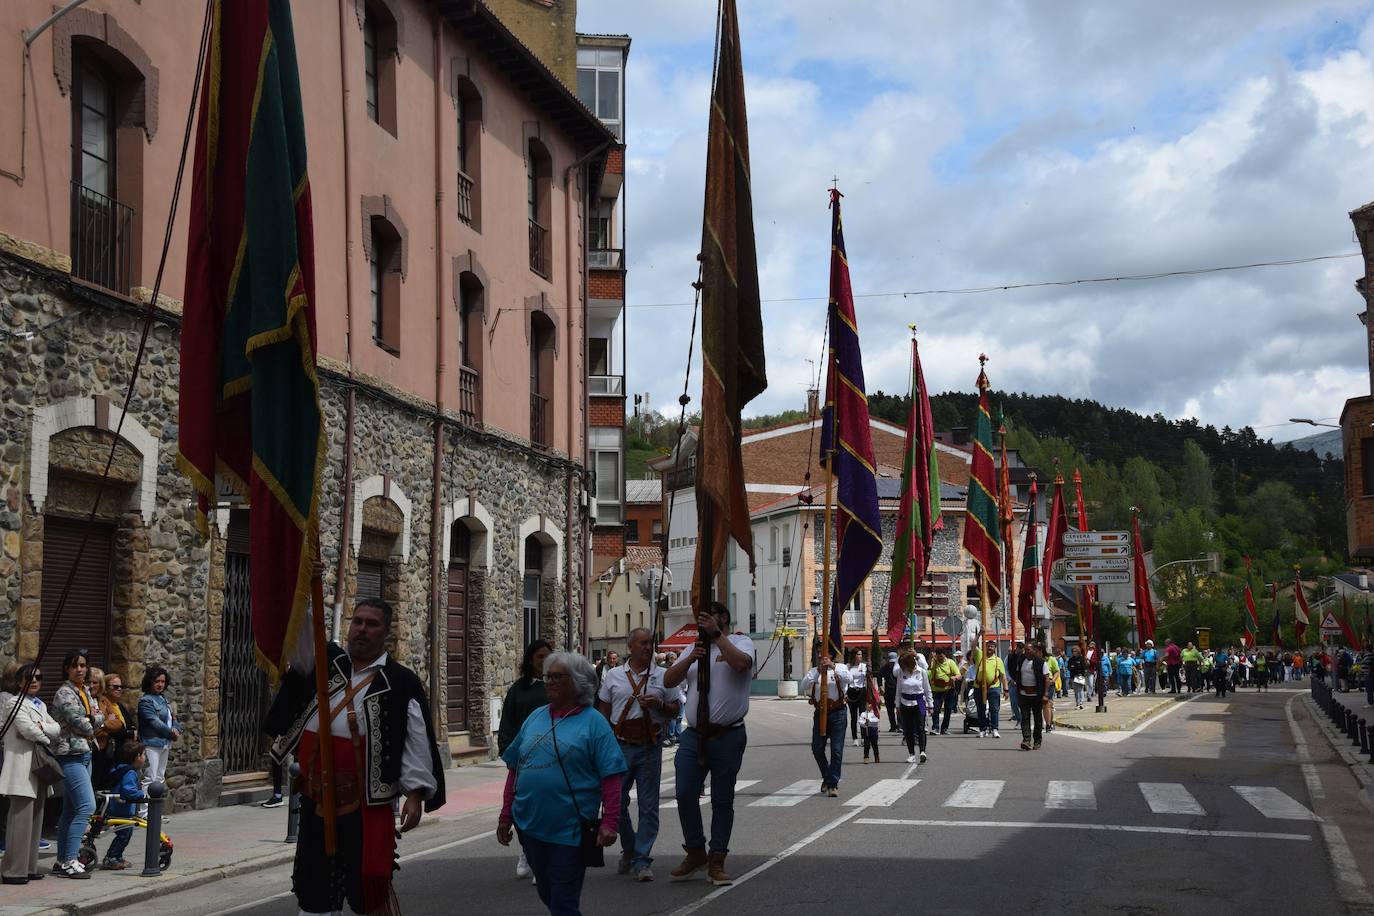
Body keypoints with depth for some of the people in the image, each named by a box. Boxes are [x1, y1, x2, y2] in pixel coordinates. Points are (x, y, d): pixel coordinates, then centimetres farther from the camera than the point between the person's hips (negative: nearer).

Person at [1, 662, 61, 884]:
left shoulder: (40, 705, 21)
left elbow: (57, 728, 9)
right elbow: (27, 729, -16)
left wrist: (40, 727, -9)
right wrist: (46, 739, -1)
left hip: (39, 767, 8)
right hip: (22, 767, -8)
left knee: (36, 818, 8)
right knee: (21, 818, -11)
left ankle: (29, 867, 13)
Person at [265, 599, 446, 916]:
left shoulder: (401, 682, -2)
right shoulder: (325, 661, 11)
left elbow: (417, 743, -5)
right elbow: (299, 637, -5)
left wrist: (415, 794, -13)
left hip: (368, 801, -4)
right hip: (316, 798, 5)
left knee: (369, 885, -4)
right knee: (315, 884, 12)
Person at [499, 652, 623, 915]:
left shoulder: (593, 722, -5)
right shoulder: (535, 717, 10)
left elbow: (612, 776, -10)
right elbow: (515, 769, 14)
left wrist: (609, 822, -19)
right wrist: (505, 817, 11)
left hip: (570, 831, -5)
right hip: (530, 825, 5)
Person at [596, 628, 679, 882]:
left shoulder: (662, 676, 5)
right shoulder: (613, 676, 6)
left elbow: (674, 711, 8)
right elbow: (603, 711, 11)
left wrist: (659, 704, -13)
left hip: (649, 747, -1)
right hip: (620, 746, 1)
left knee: (648, 807, -2)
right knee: (617, 803, 4)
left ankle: (642, 860, 4)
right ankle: (629, 850, 25)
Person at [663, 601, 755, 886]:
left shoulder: (739, 642, 2)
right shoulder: (695, 648, 18)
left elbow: (741, 663, -22)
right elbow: (668, 680, 9)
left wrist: (716, 634, -19)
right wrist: (690, 659, -7)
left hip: (727, 736, -4)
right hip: (693, 735, 4)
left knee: (723, 800, 4)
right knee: (685, 795, -2)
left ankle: (716, 862, 12)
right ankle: (694, 853, 15)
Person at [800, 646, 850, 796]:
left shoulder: (840, 668, 3)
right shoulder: (813, 671, 9)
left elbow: (847, 678, -20)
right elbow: (804, 686, -10)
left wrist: (832, 666, -35)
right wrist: (818, 670, -23)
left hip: (837, 712, -3)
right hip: (820, 712, 3)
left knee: (837, 749, -5)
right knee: (817, 748, 6)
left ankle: (833, 783, 4)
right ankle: (827, 778, 28)